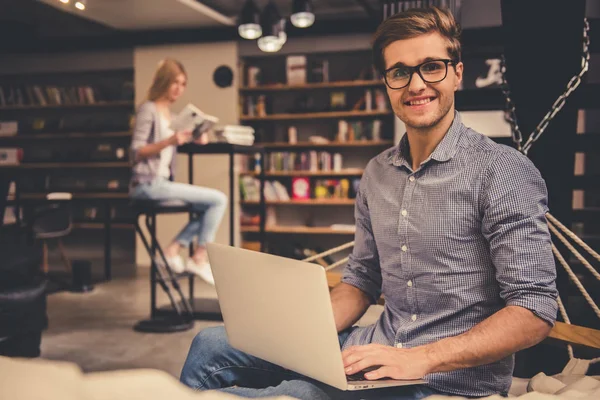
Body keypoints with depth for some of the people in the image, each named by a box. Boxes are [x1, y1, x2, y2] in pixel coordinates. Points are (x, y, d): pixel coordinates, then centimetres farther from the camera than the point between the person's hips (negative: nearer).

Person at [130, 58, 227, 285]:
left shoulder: (168, 112, 18)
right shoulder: (148, 109, -7)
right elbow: (137, 151, -14)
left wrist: (193, 139, 1)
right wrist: (169, 141, -27)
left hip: (162, 183, 9)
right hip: (148, 185, -9)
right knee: (218, 199, -14)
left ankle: (173, 250, 2)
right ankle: (199, 259, -5)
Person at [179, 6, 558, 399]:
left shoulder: (503, 171, -13)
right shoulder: (377, 173, 8)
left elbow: (535, 312, -16)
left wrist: (422, 358, -24)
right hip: (377, 351, 6)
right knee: (213, 345, 0)